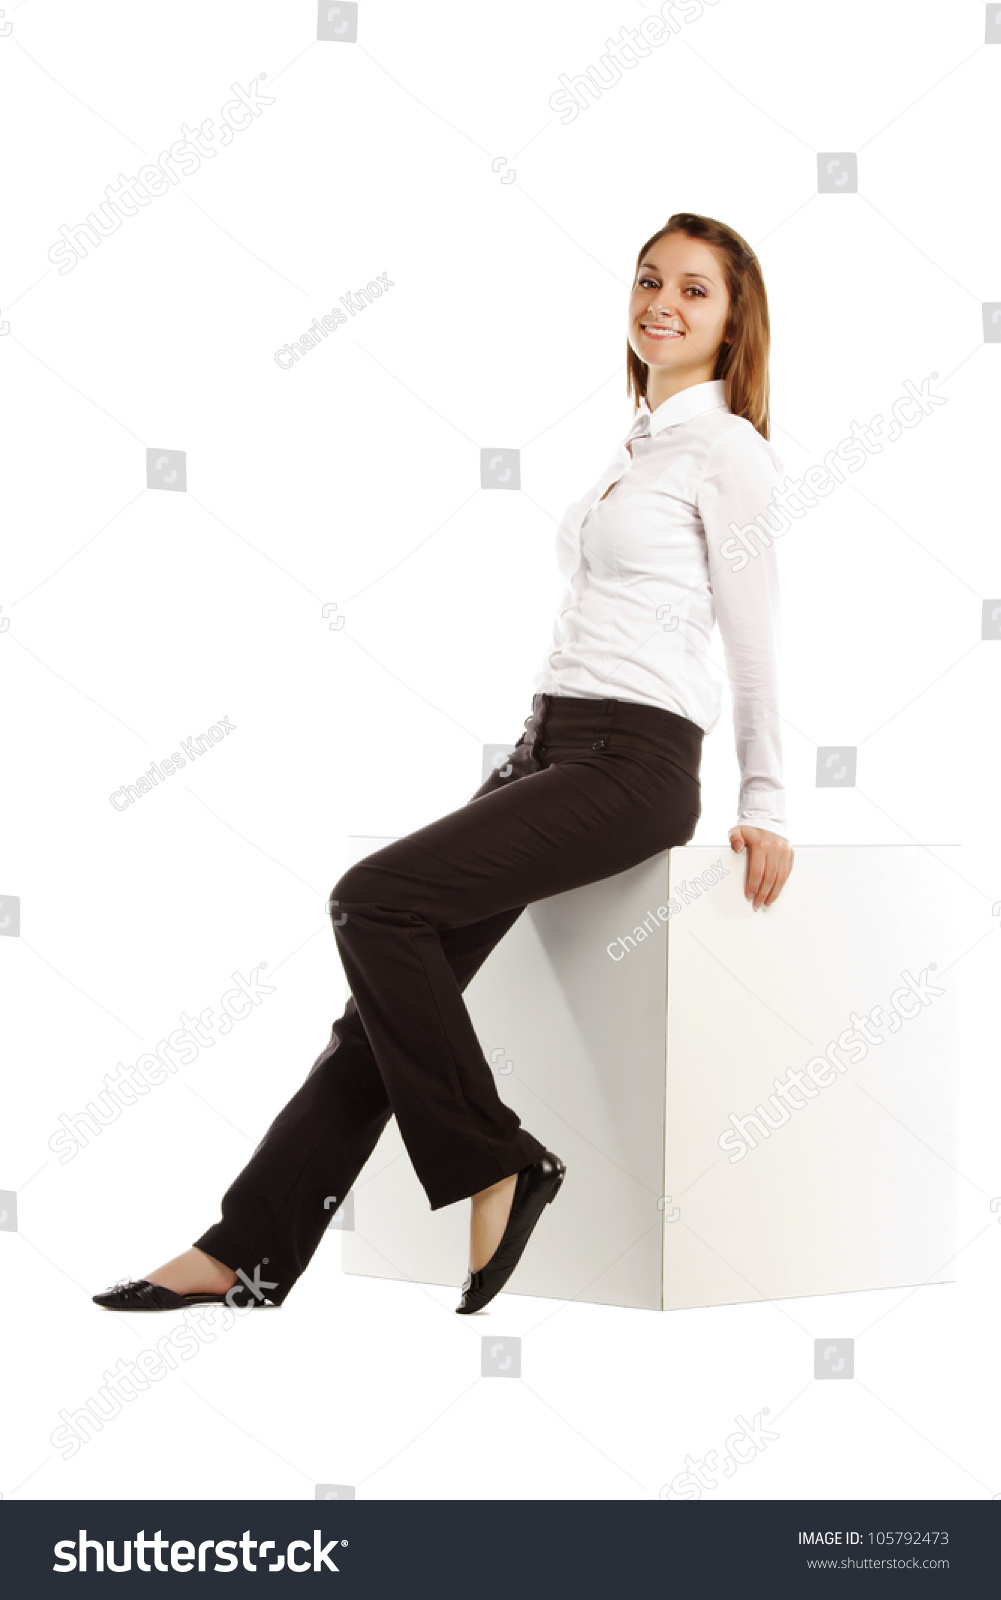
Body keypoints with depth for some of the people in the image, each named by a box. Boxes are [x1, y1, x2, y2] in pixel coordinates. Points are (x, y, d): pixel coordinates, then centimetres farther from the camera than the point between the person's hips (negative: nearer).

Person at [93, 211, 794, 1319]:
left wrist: (766, 806, -5)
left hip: (634, 762, -8)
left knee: (376, 901, -22)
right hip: (548, 747, 8)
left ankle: (491, 1165, -10)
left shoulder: (725, 446, -4)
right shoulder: (641, 440, 22)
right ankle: (249, 1249, -5)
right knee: (398, 978, -3)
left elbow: (756, 635, -5)